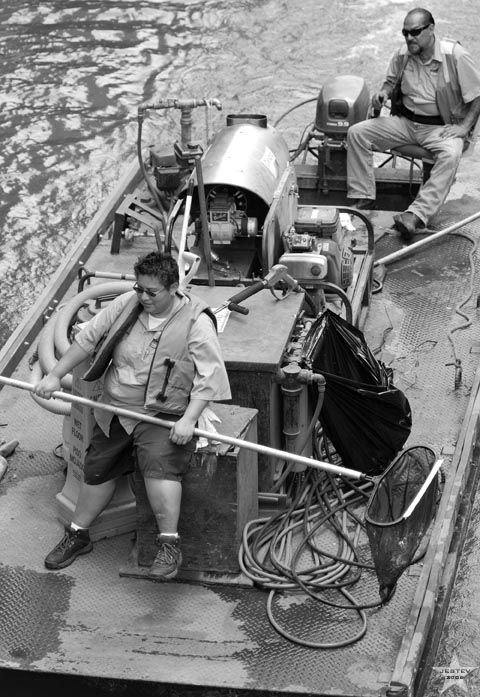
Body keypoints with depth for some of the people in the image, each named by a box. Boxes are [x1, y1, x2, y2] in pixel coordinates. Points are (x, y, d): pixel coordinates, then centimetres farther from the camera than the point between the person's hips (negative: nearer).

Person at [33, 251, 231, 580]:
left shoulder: (196, 322, -14)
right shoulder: (126, 305, 0)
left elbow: (209, 377, -17)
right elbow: (87, 338, 10)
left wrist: (188, 420, -26)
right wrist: (55, 376, 7)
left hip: (162, 415, -6)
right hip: (115, 411, 6)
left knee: (159, 465, -30)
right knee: (97, 469, 13)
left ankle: (170, 544, -23)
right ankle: (78, 535, 33)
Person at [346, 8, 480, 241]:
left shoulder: (455, 55, -14)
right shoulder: (402, 55, 0)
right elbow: (391, 80, 22)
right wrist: (384, 92, -2)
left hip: (442, 127, -5)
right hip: (405, 123, 5)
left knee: (450, 155, -38)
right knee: (356, 132, -10)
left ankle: (416, 215, -48)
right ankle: (362, 197, -11)